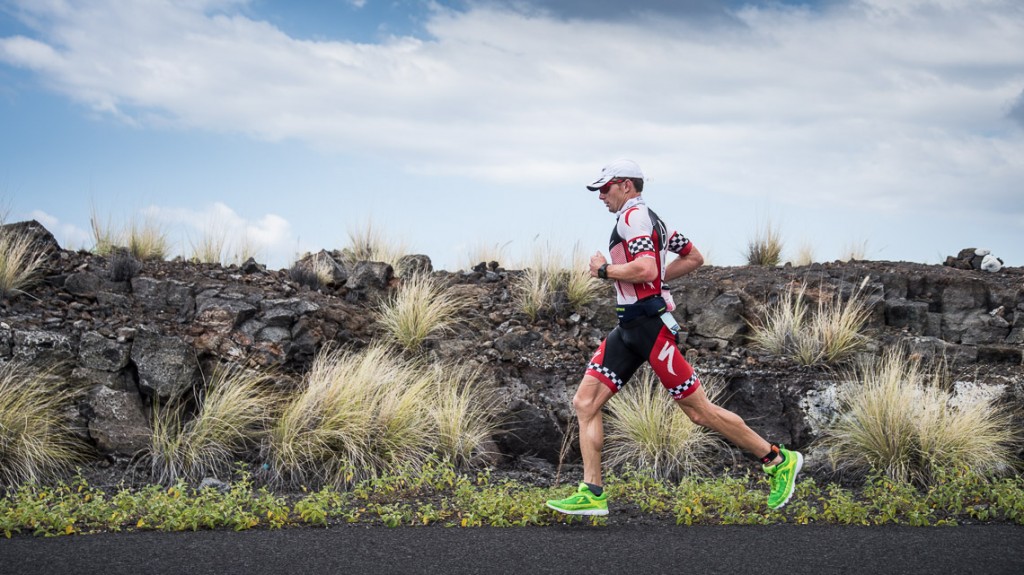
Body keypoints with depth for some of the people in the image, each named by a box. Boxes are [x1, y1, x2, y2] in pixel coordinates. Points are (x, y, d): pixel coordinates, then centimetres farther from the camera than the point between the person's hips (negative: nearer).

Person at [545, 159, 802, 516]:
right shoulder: (650, 219, 19)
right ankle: (592, 494, 0)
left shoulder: (633, 215, -11)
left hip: (650, 324, -10)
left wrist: (603, 269, -11)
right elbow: (694, 258, 26)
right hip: (629, 328, 10)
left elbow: (645, 269, -26)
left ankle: (778, 460, 9)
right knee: (585, 403, 1)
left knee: (698, 411, -4)